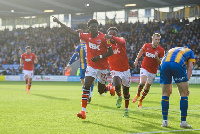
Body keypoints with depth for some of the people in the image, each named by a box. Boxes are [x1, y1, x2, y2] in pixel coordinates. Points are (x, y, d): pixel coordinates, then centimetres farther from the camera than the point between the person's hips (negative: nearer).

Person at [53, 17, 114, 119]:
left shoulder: (103, 38, -13)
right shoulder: (86, 36, -1)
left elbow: (111, 52, -9)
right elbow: (72, 31, 2)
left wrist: (100, 57, -21)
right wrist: (59, 22, 0)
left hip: (102, 67, -3)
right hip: (91, 66, 3)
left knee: (101, 91, 8)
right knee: (86, 86, -14)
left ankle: (109, 88, 46)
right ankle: (83, 111, -15)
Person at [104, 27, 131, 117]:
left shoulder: (121, 40, -9)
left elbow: (121, 42, -36)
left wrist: (112, 37, -55)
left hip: (125, 70, 1)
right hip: (115, 71, -1)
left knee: (126, 92, 12)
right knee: (117, 86, -30)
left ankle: (126, 109, 34)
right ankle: (119, 97, 5)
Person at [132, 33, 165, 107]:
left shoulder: (161, 50, -11)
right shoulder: (146, 46, -7)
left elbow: (161, 63, -10)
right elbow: (141, 51, 16)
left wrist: (157, 57, -29)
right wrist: (137, 59, 19)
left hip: (153, 71, 1)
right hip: (144, 68, -1)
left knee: (147, 88, 8)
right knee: (142, 82, -25)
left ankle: (140, 101, 29)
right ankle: (137, 95, 4)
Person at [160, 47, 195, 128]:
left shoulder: (171, 50, 43)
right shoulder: (190, 51, 34)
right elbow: (190, 68, 18)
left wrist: (169, 86, 34)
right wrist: (186, 84, 12)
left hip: (164, 64, 3)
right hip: (178, 64, -3)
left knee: (165, 94, 16)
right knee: (184, 94, 9)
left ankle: (165, 121, 14)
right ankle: (183, 122, 9)